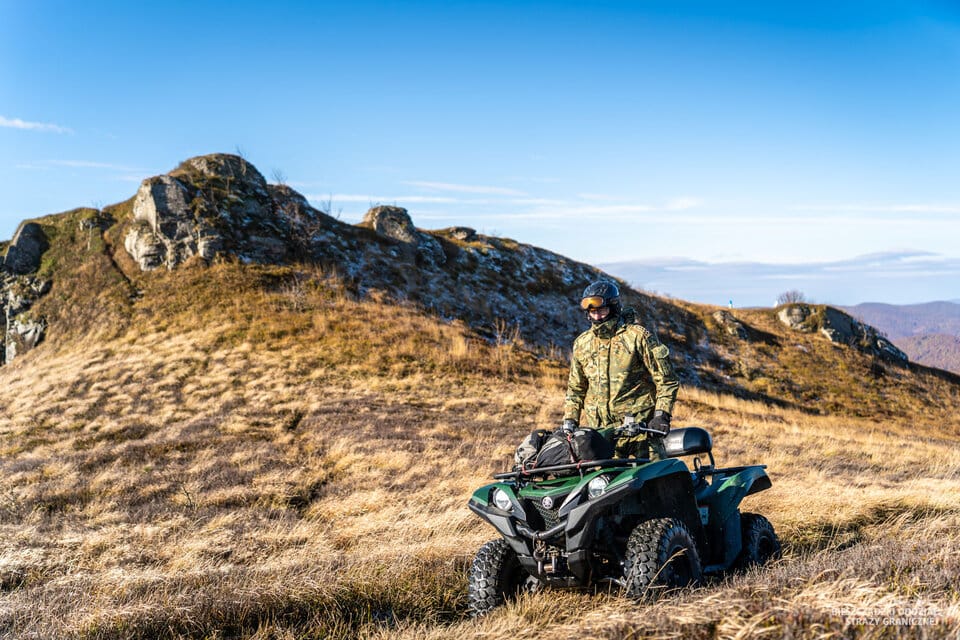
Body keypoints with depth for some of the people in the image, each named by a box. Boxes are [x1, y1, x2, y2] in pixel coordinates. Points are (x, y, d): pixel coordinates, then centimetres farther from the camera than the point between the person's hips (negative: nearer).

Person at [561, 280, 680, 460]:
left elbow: (666, 380, 0)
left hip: (637, 424, -4)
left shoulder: (638, 336, -1)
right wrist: (569, 421, 12)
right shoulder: (582, 343, 14)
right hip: (597, 428, 4)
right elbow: (575, 388, 23)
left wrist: (661, 414, -10)